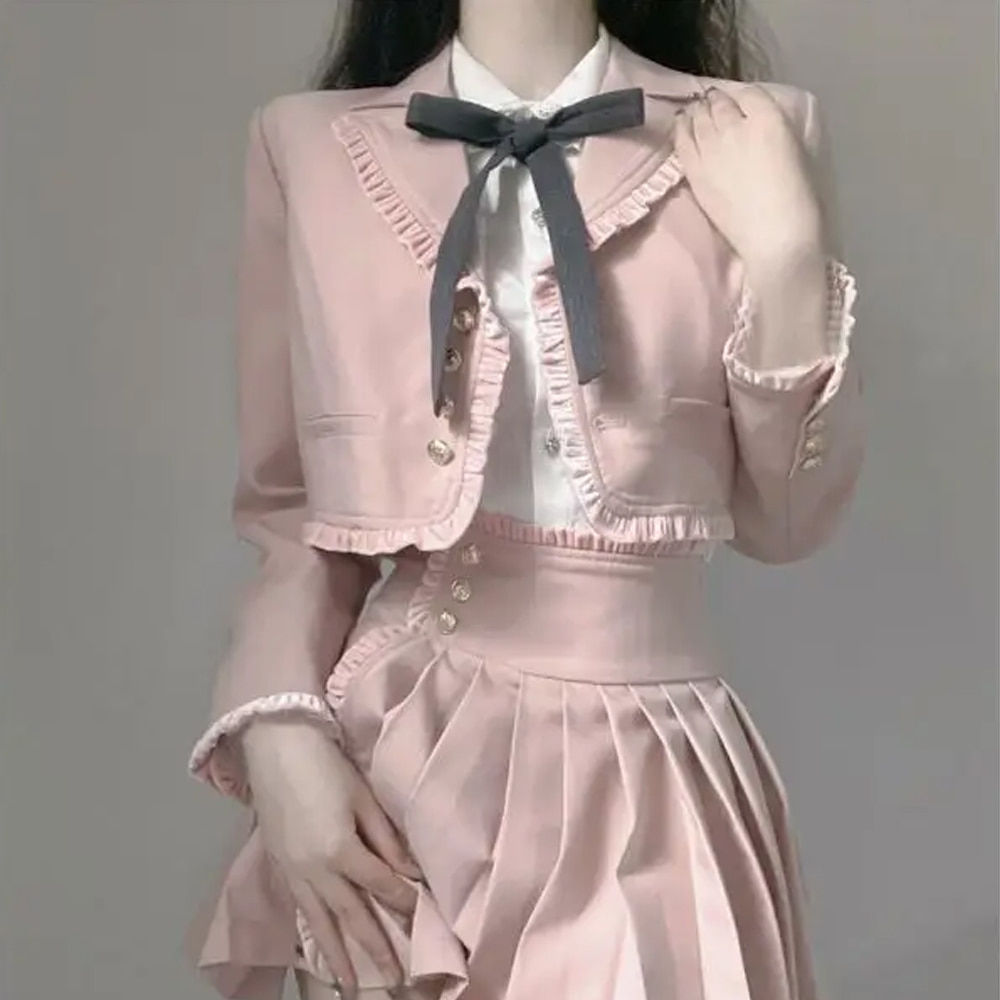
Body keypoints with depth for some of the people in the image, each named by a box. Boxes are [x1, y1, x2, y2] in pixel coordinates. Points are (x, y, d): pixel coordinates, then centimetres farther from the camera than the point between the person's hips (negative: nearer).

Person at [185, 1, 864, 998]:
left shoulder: (749, 141, -1)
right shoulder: (307, 144, -1)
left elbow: (784, 520, 1)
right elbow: (286, 502, 4)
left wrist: (787, 259, -11)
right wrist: (277, 739, -10)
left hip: (643, 766, 1)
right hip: (389, 764, 0)